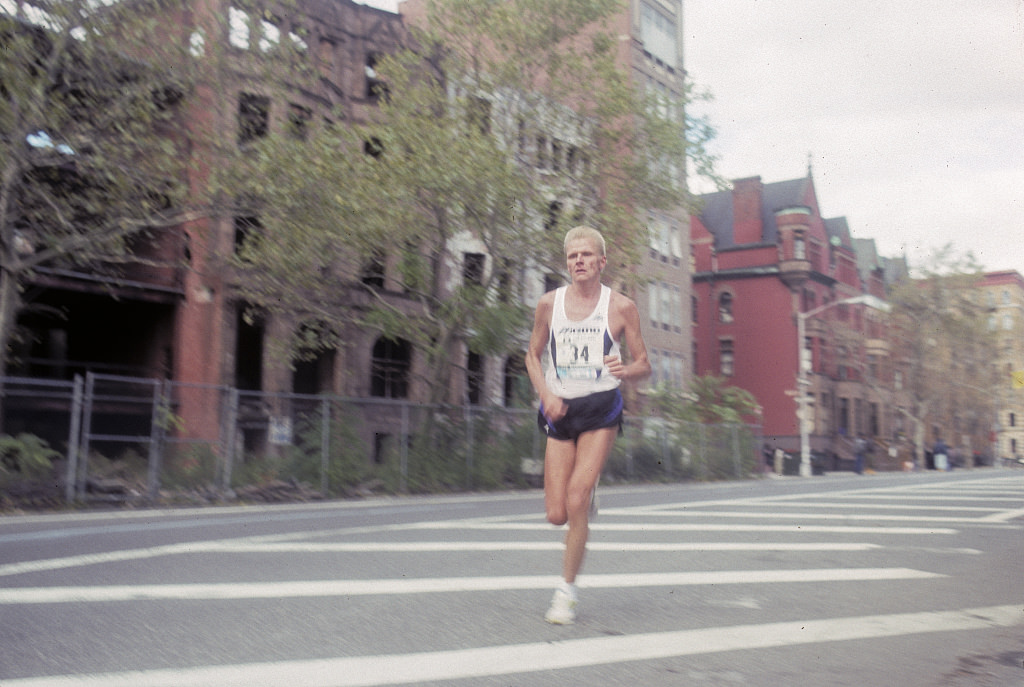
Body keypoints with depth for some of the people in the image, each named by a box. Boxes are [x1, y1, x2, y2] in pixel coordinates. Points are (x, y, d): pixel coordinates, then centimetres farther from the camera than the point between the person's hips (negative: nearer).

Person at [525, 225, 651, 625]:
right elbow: (533, 355, 13)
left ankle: (567, 591, 3)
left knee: (576, 502, -14)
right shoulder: (549, 304, 3)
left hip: (601, 410, -2)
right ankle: (588, 494, 38)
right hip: (560, 411, 3)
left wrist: (626, 370, -21)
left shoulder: (621, 307, -2)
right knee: (556, 514, 0)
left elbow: (644, 365, 3)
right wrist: (545, 394, -5)